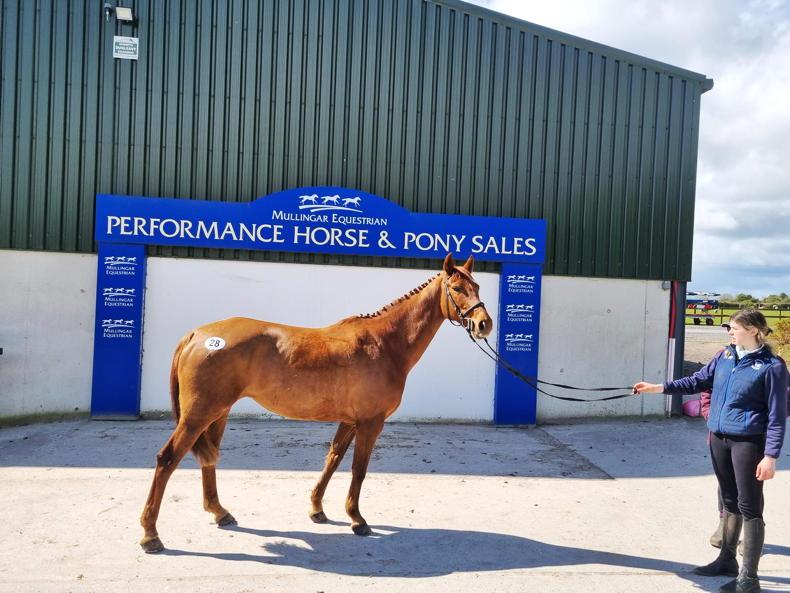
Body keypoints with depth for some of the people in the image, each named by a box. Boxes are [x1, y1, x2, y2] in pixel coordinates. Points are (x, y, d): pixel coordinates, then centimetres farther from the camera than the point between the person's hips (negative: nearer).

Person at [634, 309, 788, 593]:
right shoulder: (725, 356, 6)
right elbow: (698, 381, 13)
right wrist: (660, 387, 4)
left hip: (748, 442, -6)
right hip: (719, 438, 6)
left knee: (749, 507, 1)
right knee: (730, 501, 18)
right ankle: (727, 559, 32)